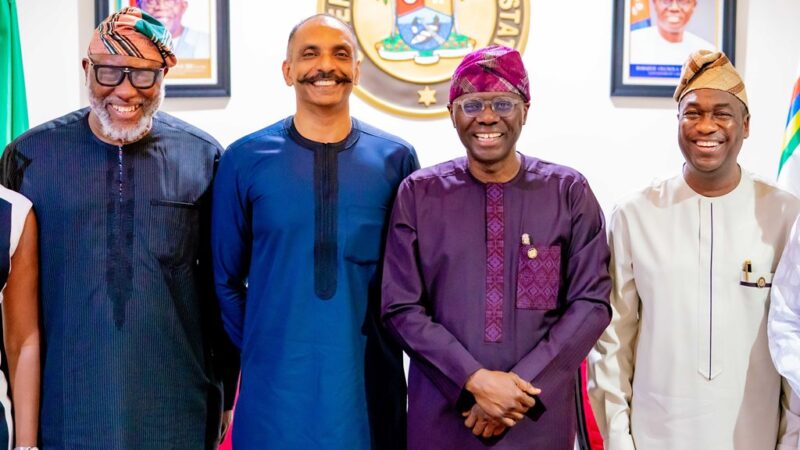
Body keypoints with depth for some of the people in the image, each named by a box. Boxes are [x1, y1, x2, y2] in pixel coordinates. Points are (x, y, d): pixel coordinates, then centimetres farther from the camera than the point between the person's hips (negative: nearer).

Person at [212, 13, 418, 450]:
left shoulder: (395, 159, 0)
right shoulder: (245, 159, -1)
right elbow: (226, 276, 5)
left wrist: (390, 336, 2)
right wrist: (258, 346, 3)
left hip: (370, 379, 1)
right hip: (275, 379, -1)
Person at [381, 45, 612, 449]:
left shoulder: (569, 192, 0)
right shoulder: (418, 194, -1)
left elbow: (591, 303, -4)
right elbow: (401, 308, -4)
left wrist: (524, 387, -12)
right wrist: (474, 380, -14)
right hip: (440, 416, 0)